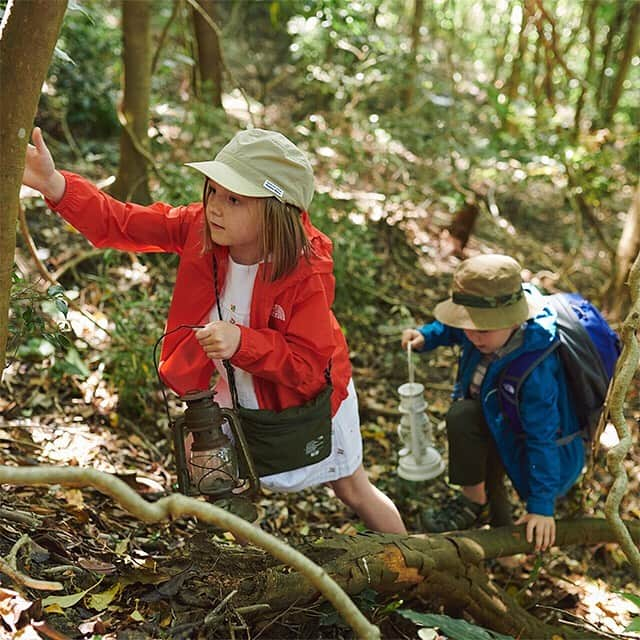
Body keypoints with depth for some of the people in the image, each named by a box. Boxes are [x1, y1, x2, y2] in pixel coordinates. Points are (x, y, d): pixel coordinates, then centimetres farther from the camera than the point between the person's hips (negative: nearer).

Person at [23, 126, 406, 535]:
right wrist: (55, 185, -39)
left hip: (306, 402, -3)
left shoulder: (308, 274, -34)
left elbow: (310, 365, -33)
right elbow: (120, 224, -24)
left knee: (353, 490, 19)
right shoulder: (199, 229, -22)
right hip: (237, 396, 4)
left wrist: (242, 342, -47)